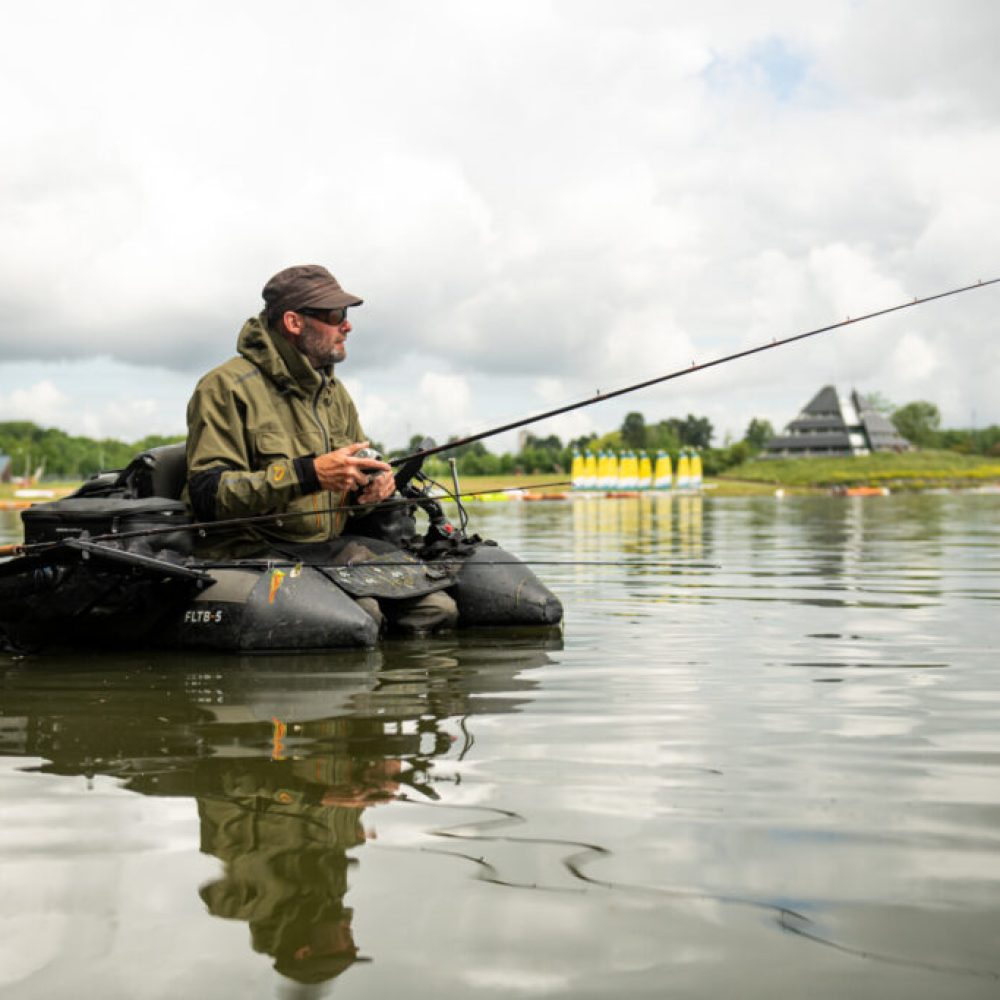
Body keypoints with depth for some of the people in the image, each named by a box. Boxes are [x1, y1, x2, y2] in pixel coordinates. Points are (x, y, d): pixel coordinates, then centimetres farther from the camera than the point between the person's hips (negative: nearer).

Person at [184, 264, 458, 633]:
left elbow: (357, 477, 30)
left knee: (437, 611, -12)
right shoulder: (227, 387, -7)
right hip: (256, 554, -7)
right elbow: (207, 493, -18)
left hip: (333, 548, 7)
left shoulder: (333, 391, 20)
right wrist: (309, 474, -27)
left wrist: (377, 482, 2)